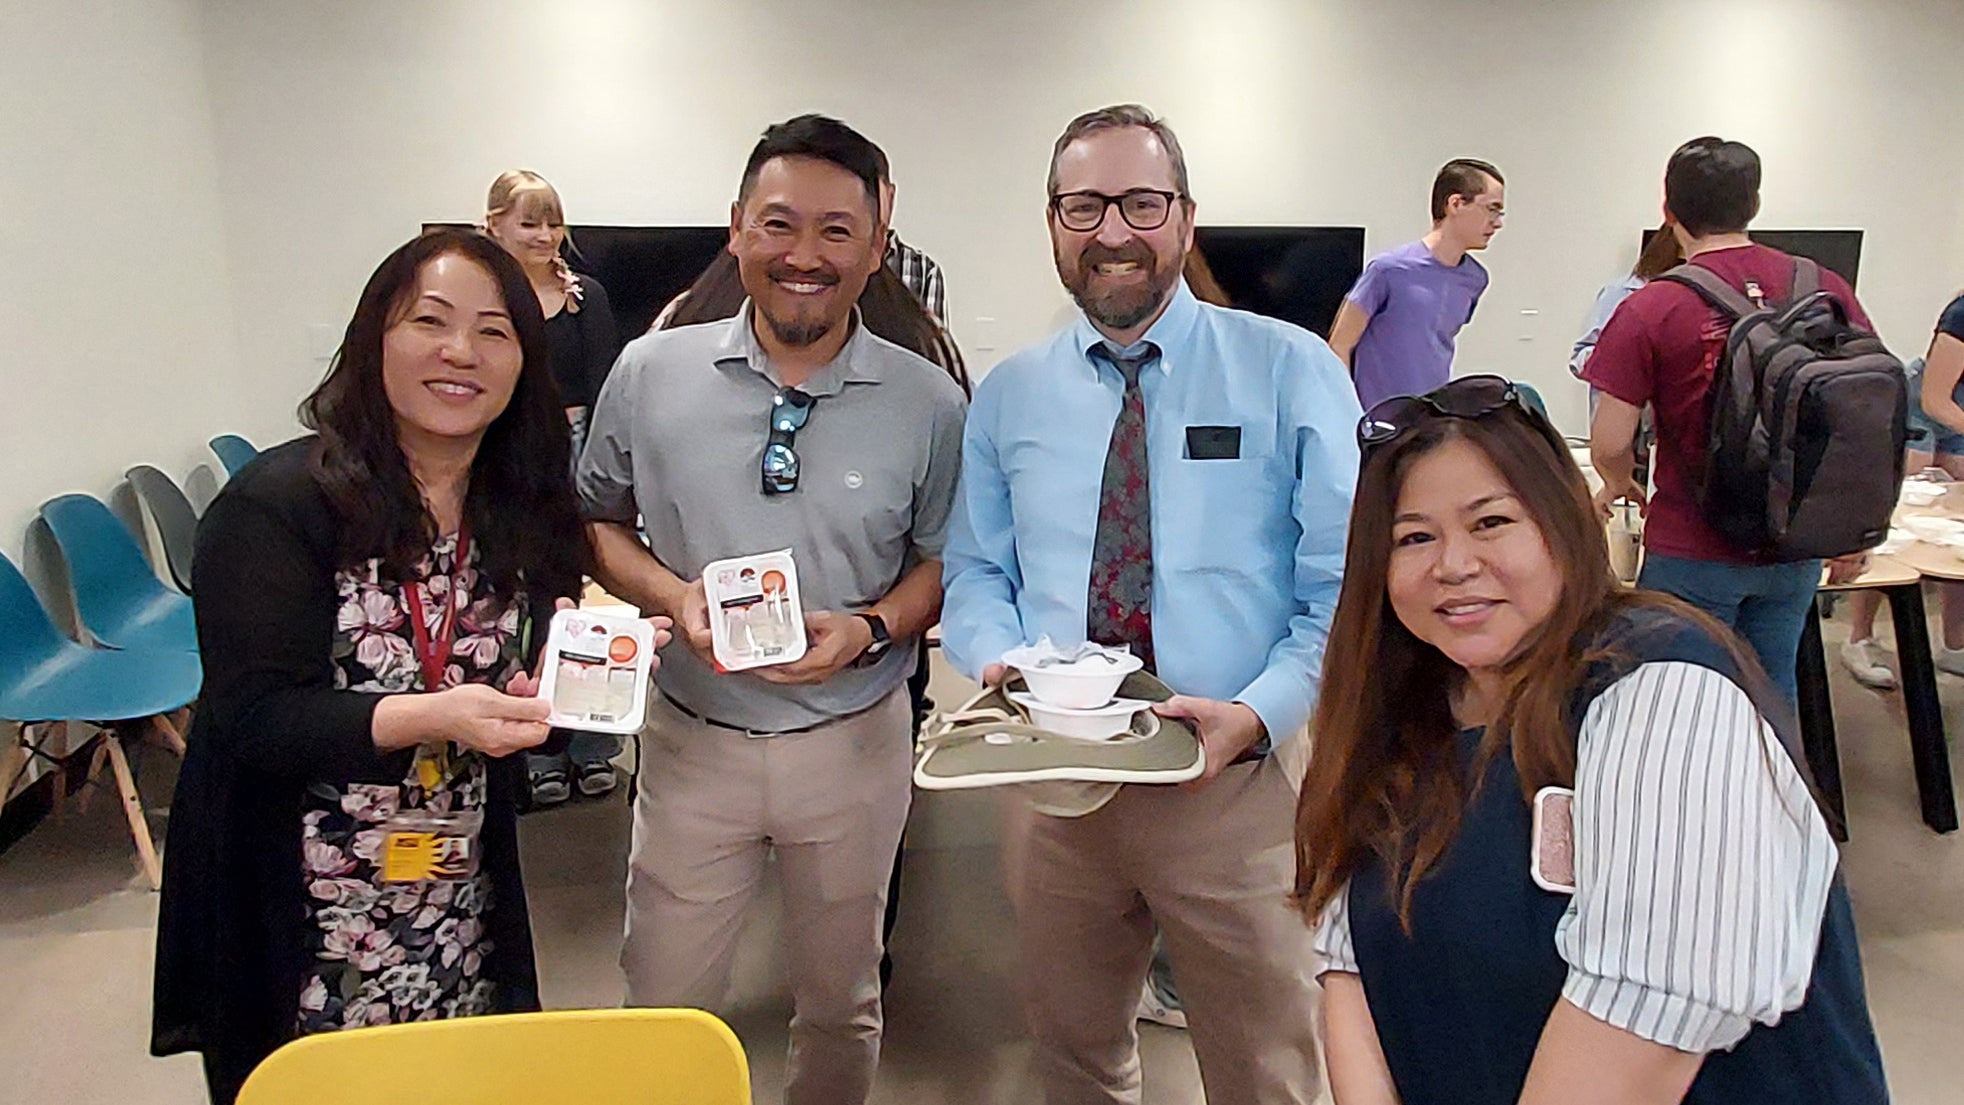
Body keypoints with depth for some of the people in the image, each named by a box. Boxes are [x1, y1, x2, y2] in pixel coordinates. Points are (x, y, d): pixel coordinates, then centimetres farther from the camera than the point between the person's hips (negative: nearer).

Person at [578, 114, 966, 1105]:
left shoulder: (927, 403, -9)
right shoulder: (650, 372, -6)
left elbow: (943, 560, 1)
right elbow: (597, 519, 6)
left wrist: (872, 630, -18)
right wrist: (671, 595, -13)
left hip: (853, 740, 0)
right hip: (693, 735, 0)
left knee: (840, 1002, 21)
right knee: (661, 1006, 15)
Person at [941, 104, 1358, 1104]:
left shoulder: (1290, 371, -3)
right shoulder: (1005, 398, 7)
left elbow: (1346, 582, -7)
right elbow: (976, 573, 8)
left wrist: (1259, 711, -22)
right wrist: (998, 660, -13)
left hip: (1237, 779, -2)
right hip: (1054, 780, 3)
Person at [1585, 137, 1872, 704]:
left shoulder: (1651, 309, -15)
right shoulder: (1826, 289, -2)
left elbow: (1609, 444, -14)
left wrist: (1620, 485, 9)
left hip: (1693, 554, -4)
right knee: (1773, 695, 20)